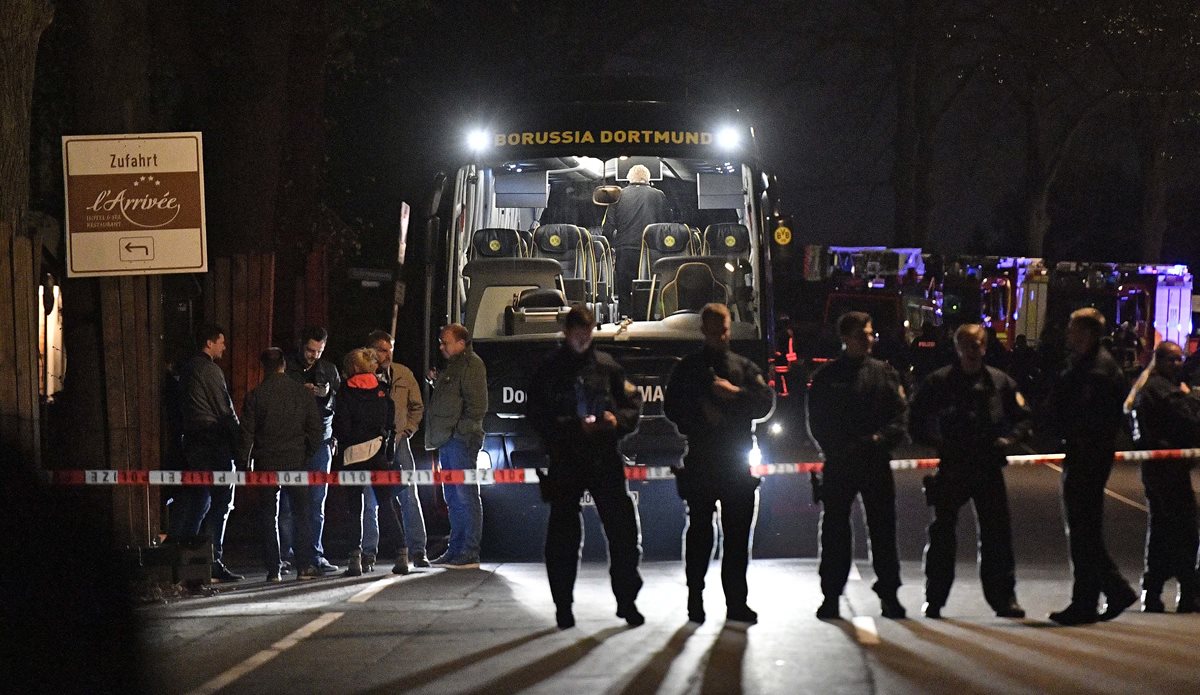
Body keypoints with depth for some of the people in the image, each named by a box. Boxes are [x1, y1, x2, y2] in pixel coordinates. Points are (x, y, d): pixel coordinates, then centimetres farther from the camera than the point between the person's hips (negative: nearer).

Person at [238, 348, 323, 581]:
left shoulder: (256, 396, -4)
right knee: (303, 512, 9)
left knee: (269, 516, 7)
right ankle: (306, 565, 4)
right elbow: (316, 430, 3)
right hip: (297, 461, 1)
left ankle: (273, 569, 4)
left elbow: (246, 433, -4)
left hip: (266, 463, -1)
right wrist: (310, 455, 13)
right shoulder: (302, 393, 2)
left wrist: (243, 462, 4)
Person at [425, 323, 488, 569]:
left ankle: (469, 553, -11)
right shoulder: (452, 366, 23)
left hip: (461, 439, -11)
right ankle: (456, 550, 18)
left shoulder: (471, 365, -7)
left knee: (465, 495, -10)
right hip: (448, 440, 11)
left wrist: (461, 428, -19)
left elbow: (477, 404, -15)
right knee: (453, 497, 13)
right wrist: (436, 382, 14)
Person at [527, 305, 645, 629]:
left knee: (623, 529, -1)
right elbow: (538, 416, -3)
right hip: (564, 460, -2)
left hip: (604, 457, 2)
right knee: (563, 533, 1)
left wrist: (618, 419, -9)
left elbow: (633, 403, 12)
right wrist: (572, 426, -17)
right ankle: (563, 605, 9)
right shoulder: (548, 369, 2)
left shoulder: (606, 366, 9)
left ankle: (627, 600, 10)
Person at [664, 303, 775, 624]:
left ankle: (736, 603, 6)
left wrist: (736, 392, -13)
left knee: (737, 534, 2)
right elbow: (672, 406, 2)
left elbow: (766, 401, 1)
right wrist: (699, 418, -13)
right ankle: (695, 601, 3)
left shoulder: (744, 367, 13)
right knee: (700, 531, -1)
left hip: (737, 463, 2)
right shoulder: (688, 368, 7)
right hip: (700, 461, -2)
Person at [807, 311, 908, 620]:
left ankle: (888, 592, 9)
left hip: (876, 461, 1)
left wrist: (881, 438, -12)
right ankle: (831, 594, 9)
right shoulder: (827, 376, 2)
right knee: (835, 529, 2)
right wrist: (840, 449, -11)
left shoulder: (884, 373, 7)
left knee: (883, 527, 2)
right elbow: (818, 421, 1)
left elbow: (900, 413, 5)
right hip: (839, 464, -1)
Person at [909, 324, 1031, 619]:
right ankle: (934, 598, 11)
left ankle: (1004, 597, 9)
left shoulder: (1000, 382, 6)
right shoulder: (938, 382, 0)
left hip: (988, 467, 1)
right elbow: (916, 423, 3)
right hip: (951, 467, -1)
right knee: (942, 533, 2)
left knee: (997, 533, 2)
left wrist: (1008, 439, -4)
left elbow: (1024, 418, 13)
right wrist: (938, 442, -11)